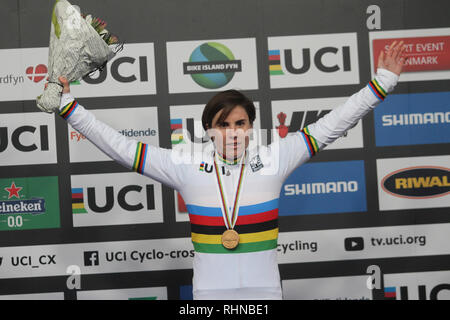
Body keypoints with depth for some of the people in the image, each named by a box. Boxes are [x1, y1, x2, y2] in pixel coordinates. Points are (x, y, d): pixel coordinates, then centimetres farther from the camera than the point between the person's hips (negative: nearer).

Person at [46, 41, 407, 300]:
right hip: (209, 291, 0)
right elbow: (120, 146, 1)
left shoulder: (273, 160, -2)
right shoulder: (187, 167, -3)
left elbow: (330, 126, 2)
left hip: (264, 290, 0)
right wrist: (68, 105, 0)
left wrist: (382, 82, 2)